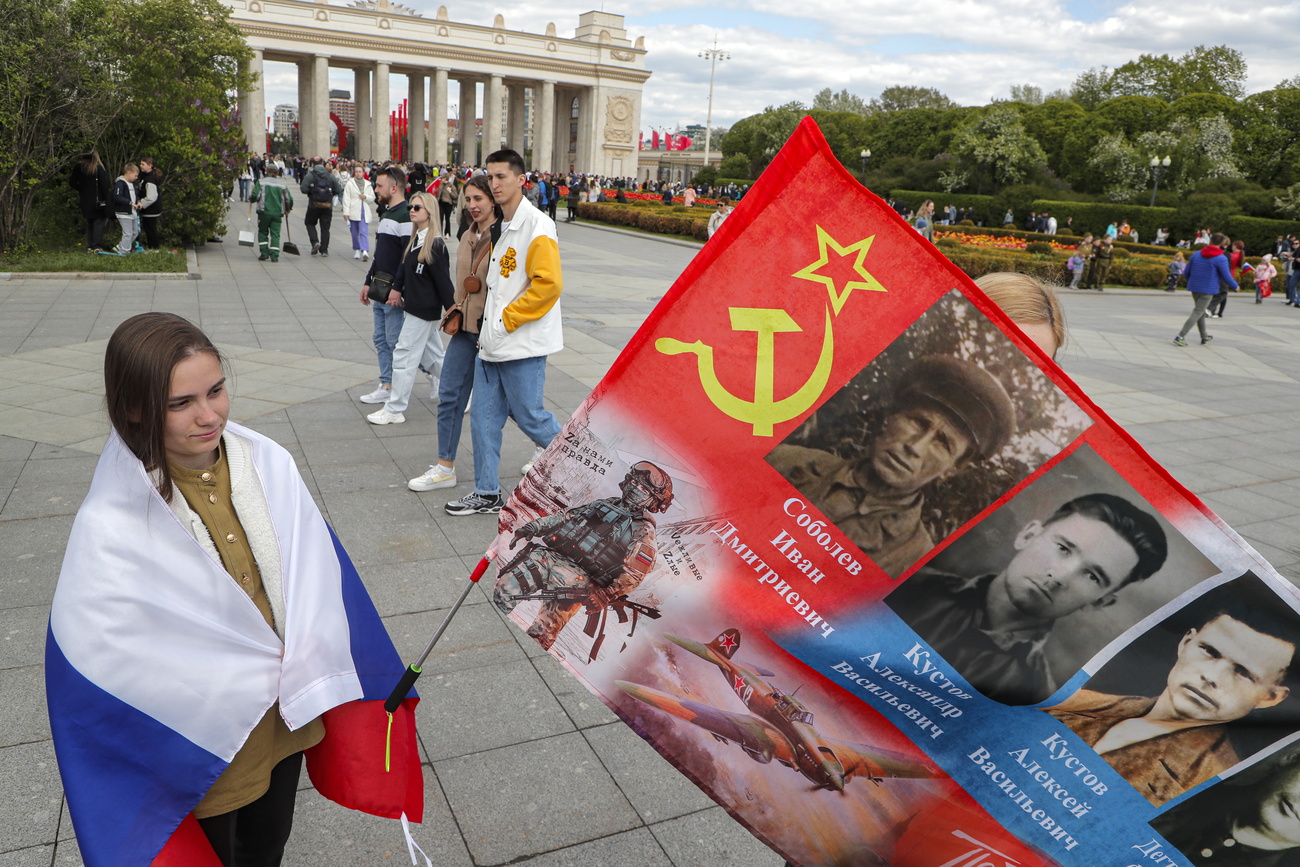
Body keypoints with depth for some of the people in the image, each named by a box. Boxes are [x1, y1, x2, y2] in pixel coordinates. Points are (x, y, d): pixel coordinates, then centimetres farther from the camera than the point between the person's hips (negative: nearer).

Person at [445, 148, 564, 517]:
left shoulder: (536, 225, -12)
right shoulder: (501, 227, 15)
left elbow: (548, 283, -21)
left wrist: (507, 319, -16)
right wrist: (488, 326, 15)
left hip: (522, 345, -9)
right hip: (492, 342, 9)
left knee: (529, 416, 1)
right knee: (484, 417, 10)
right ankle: (487, 494, 20)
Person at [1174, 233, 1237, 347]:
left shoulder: (1196, 254, 3)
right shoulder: (1221, 259, -12)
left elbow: (1186, 272, 7)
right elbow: (1226, 277, -8)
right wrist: (1235, 286, 10)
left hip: (1194, 287, 6)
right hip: (1208, 290, -6)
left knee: (1200, 312, 19)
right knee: (1197, 313, -5)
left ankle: (1204, 337, 30)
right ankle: (1180, 336, -16)